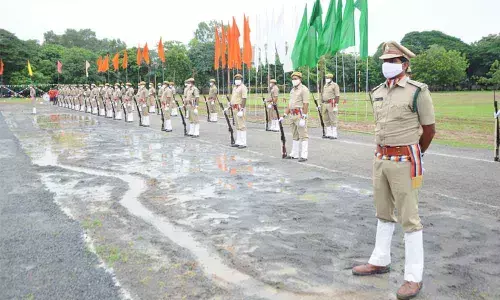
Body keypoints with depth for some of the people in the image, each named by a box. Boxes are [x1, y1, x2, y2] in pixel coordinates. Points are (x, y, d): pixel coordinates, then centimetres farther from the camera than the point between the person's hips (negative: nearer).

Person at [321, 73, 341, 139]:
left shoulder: (335, 85, -7)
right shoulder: (325, 85, 17)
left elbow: (337, 96, -12)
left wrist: (336, 106, -18)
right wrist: (322, 104, 15)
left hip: (332, 104, -8)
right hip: (325, 104, 8)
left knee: (333, 119, -5)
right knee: (326, 119, 7)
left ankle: (334, 134, -1)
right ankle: (329, 134, 15)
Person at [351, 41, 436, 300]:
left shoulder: (417, 91, -10)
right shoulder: (377, 92, 9)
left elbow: (429, 129, -4)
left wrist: (413, 156, 7)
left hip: (404, 161, -7)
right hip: (380, 159, 7)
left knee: (409, 218, -1)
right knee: (383, 213, 17)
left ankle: (413, 277, 9)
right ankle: (380, 261, 32)